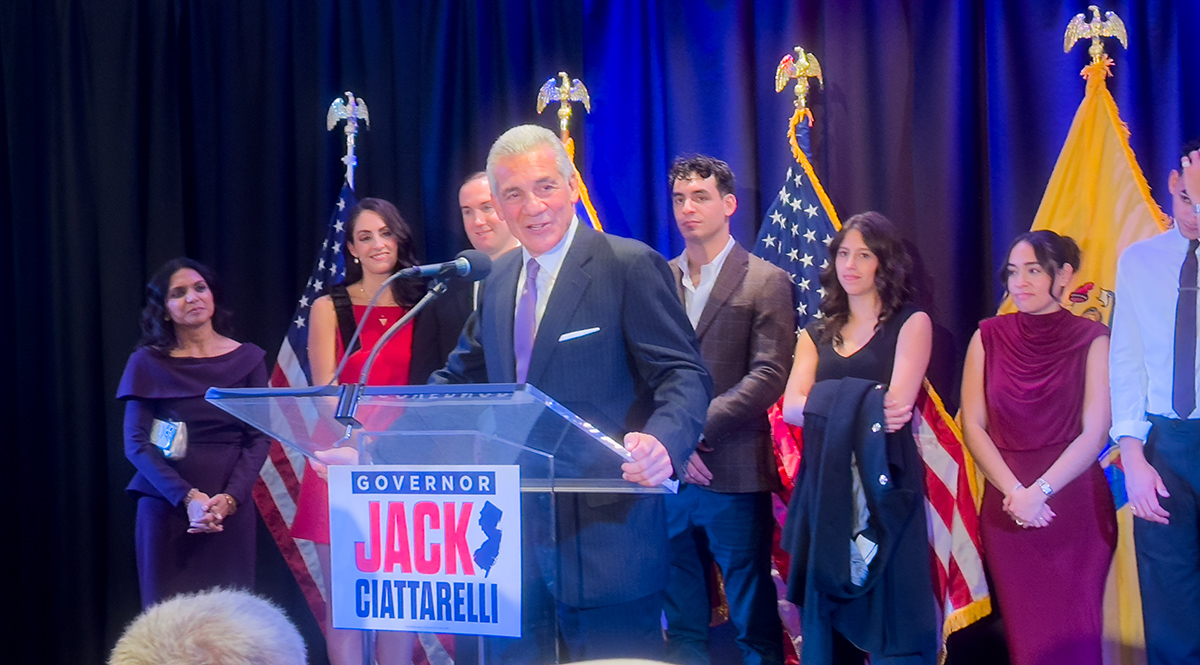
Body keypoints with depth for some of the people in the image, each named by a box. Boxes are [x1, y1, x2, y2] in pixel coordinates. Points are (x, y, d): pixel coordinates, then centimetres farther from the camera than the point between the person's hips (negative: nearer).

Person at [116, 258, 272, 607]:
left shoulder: (247, 359, 7)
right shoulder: (148, 364, 4)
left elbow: (260, 439, 3)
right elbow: (136, 443, -2)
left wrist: (229, 499, -13)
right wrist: (187, 498, -15)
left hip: (231, 511, 1)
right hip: (166, 509, -1)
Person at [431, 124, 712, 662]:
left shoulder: (630, 266, -8)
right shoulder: (498, 280, 14)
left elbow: (684, 376, -13)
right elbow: (460, 381, 20)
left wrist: (663, 442, -34)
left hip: (605, 533, -7)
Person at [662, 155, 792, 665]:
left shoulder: (766, 282, -1)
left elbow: (769, 377, -10)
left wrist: (698, 428, -16)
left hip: (734, 475, -4)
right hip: (669, 474, 4)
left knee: (754, 621, 3)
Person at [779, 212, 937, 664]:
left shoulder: (911, 323, 4)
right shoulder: (816, 334, 15)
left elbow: (897, 404, -10)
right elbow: (791, 408, -2)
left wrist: (829, 405, -8)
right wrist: (860, 409, -17)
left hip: (884, 479, -4)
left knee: (890, 613, -6)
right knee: (824, 618, 4)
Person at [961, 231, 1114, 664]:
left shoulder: (1091, 339, -1)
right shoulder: (989, 337, 5)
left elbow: (1095, 433, -6)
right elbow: (972, 425, 2)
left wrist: (1040, 491, -13)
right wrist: (1014, 491, -9)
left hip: (1076, 506, -1)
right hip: (1006, 506, 2)